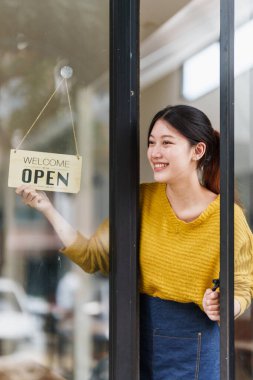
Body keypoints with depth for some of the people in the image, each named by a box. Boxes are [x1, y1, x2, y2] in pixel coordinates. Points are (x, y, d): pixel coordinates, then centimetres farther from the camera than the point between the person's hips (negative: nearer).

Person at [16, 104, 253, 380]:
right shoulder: (143, 199, -5)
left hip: (195, 344, -3)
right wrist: (48, 209, -9)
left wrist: (224, 309, -26)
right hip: (141, 335, 3)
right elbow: (92, 257, -2)